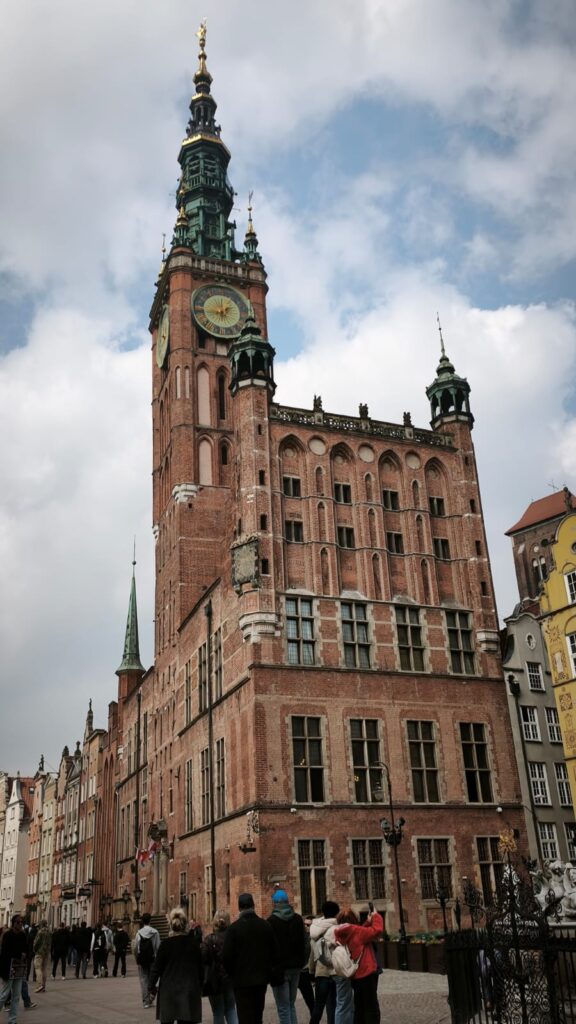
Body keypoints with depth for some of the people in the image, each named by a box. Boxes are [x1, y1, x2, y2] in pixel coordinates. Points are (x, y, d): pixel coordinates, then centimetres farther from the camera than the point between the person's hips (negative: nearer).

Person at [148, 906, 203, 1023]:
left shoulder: (166, 944, -8)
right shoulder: (194, 942, -2)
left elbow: (157, 967, -4)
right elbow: (200, 966, 4)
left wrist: (152, 986, 8)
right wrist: (200, 987, 15)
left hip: (169, 989, -1)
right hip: (189, 990, 1)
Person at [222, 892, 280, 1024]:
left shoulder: (234, 928, -12)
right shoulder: (265, 926, 0)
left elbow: (226, 956, -13)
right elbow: (275, 953, 1)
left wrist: (232, 974, 4)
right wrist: (269, 971, 14)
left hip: (242, 980, -4)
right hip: (261, 978, 4)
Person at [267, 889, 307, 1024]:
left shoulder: (271, 921, -12)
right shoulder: (298, 919, 5)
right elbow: (303, 943, 11)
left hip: (280, 967, -6)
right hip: (295, 966, 6)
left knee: (283, 1008, -1)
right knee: (291, 1005, 17)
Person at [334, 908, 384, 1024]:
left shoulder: (343, 934, 5)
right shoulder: (356, 931, -17)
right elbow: (377, 930, -21)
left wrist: (368, 922, 9)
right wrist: (376, 916, -7)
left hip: (355, 975, 8)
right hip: (367, 973, -8)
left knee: (359, 1007, 18)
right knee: (371, 1007, 0)